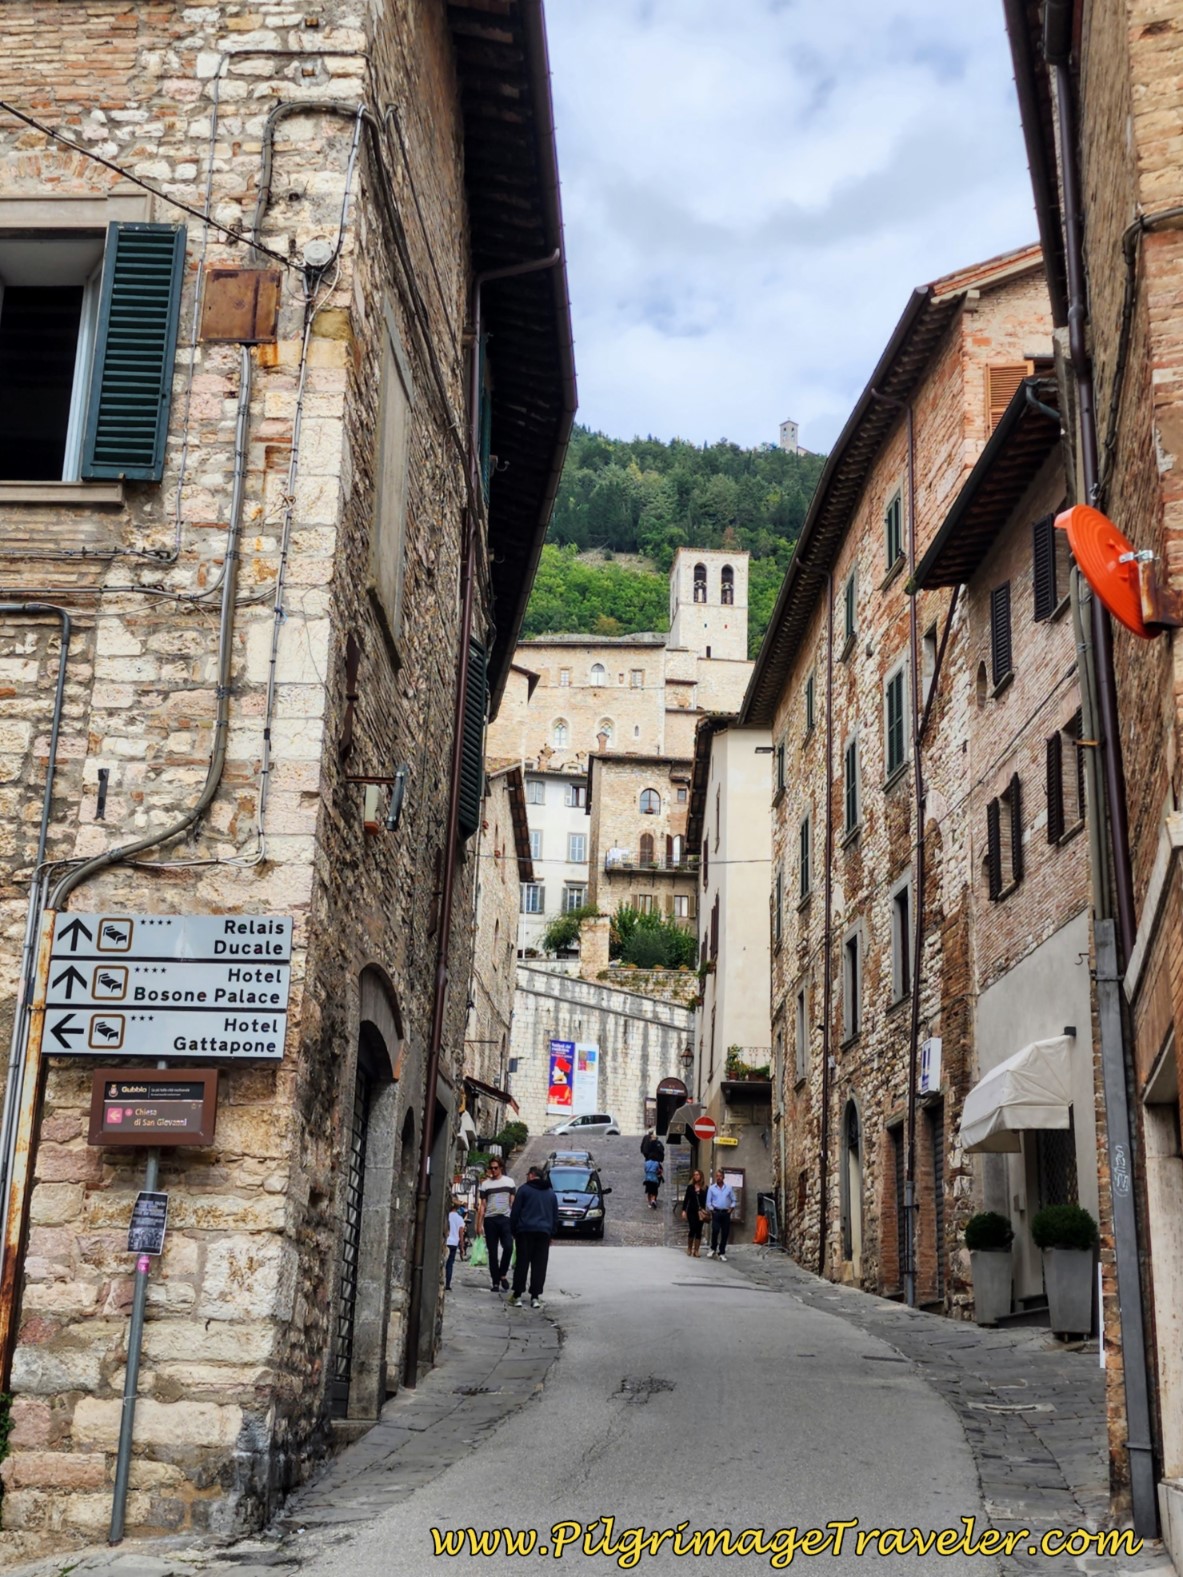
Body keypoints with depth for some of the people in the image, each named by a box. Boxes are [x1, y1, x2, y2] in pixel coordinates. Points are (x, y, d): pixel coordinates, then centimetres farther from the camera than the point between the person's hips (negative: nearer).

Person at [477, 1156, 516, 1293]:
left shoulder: (509, 1182, 10)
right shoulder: (485, 1184, 11)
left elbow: (513, 1202, 9)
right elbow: (482, 1205, 11)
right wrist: (479, 1224, 4)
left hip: (505, 1219, -1)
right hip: (490, 1220, 1)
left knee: (508, 1247, -17)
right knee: (492, 1253, 3)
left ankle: (503, 1274, 2)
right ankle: (496, 1282, 8)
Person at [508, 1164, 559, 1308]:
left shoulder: (524, 1189, 1)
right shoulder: (551, 1193, 16)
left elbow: (515, 1212, -2)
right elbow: (555, 1216, 17)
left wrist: (513, 1230, 3)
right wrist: (552, 1233, 19)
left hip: (525, 1231, -3)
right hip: (544, 1232, 3)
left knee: (522, 1263, 1)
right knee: (540, 1265, 3)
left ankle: (517, 1295, 1)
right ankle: (535, 1297, -1)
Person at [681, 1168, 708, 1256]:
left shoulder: (705, 1188, 3)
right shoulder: (690, 1187, 4)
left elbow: (706, 1200, 0)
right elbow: (686, 1199, 4)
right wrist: (684, 1210, -2)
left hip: (700, 1212, 1)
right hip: (691, 1211, -1)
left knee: (699, 1231, 2)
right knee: (692, 1229, -7)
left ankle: (696, 1250, 6)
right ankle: (689, 1248, 11)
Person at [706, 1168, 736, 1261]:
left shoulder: (729, 1188, 8)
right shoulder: (711, 1188, 6)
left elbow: (733, 1200, 11)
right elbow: (708, 1202, 7)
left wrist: (731, 1208, -2)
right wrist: (712, 1210, -4)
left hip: (726, 1213, 2)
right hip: (716, 1212, -2)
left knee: (725, 1233, 1)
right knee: (715, 1230, -16)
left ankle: (722, 1253, 11)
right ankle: (713, 1249, 5)